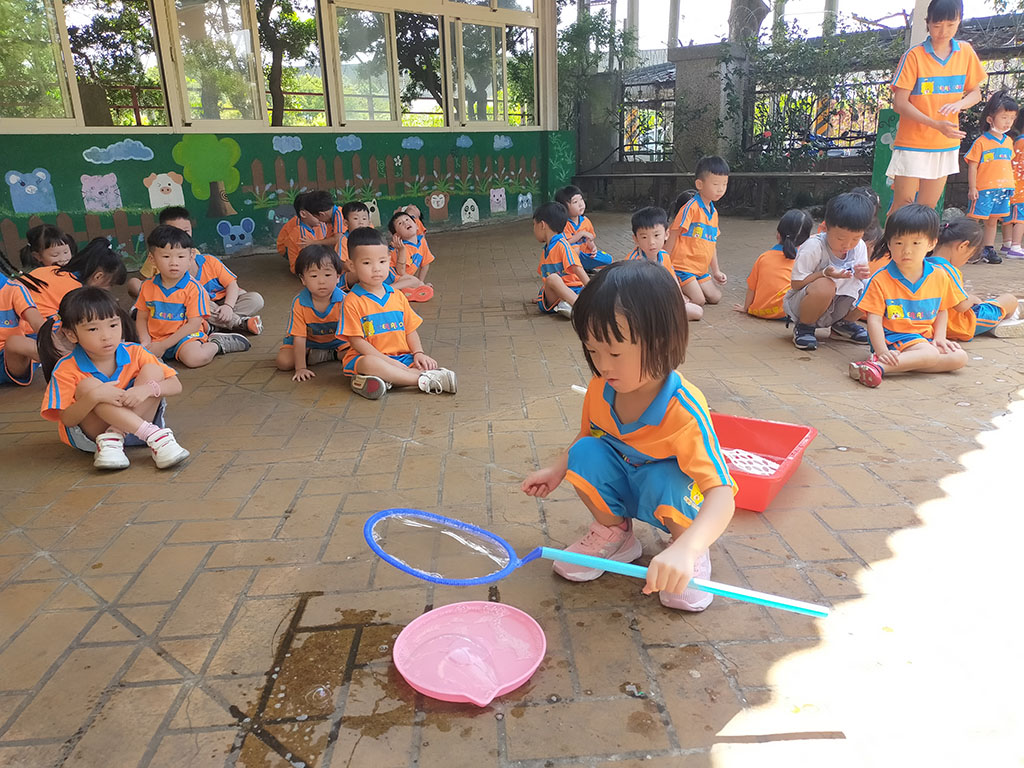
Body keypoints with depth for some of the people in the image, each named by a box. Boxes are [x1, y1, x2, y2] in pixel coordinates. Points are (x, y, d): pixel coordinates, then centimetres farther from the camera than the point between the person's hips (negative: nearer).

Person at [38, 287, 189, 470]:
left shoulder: (134, 353, -7)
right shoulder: (67, 369, -13)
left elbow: (176, 386, -10)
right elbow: (67, 420, -16)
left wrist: (147, 389, -32)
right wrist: (93, 397, -36)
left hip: (136, 422, 2)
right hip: (91, 434, -2)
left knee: (153, 370, -15)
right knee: (88, 386, -28)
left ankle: (113, 439, -26)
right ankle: (155, 436, -38)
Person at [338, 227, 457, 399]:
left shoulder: (398, 296, 11)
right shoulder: (353, 301, -6)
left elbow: (410, 330, 14)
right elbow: (357, 341, -11)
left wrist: (418, 353, -5)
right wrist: (388, 361, -19)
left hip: (402, 357, 5)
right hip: (369, 357, -5)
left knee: (429, 365, -18)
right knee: (370, 363, -39)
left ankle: (386, 380, -29)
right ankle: (425, 381, -33)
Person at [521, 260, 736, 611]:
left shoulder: (683, 411, -35)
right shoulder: (601, 387, -16)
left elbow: (722, 494, -41)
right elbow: (588, 434, 8)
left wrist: (686, 549, -58)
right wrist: (557, 470, -9)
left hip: (676, 499, -5)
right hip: (619, 485, 5)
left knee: (665, 481, -38)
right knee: (586, 452, -24)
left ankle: (689, 548, -3)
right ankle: (613, 533, 4)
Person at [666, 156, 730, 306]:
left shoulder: (714, 212, 12)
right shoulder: (691, 207, -14)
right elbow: (673, 235, -13)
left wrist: (716, 271, 20)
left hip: (701, 269, 9)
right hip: (683, 265, -9)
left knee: (715, 297, 8)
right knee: (699, 301, -14)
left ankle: (684, 288, 21)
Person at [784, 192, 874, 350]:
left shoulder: (859, 247, -4)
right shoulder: (813, 247, -22)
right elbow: (795, 283, -20)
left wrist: (861, 274, -18)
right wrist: (825, 273, -33)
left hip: (838, 306, 6)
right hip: (799, 304, -6)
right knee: (824, 286, -38)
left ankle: (842, 325, 11)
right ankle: (803, 327, -10)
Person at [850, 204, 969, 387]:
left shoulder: (940, 276, 7)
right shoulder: (880, 280, -8)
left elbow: (942, 310, 19)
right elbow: (874, 319, -13)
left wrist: (939, 337, 2)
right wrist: (882, 352, -24)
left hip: (926, 339, 7)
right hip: (893, 339, -6)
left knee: (960, 357, -15)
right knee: (930, 354, -28)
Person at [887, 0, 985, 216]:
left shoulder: (966, 52, 4)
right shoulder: (914, 55, -9)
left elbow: (975, 93, 11)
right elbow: (899, 103, -13)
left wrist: (959, 104, -14)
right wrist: (935, 124, -23)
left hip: (947, 143, 4)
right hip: (912, 143, -4)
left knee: (928, 208, 7)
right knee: (902, 206, -6)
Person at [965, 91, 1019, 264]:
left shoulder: (1008, 142, 13)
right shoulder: (981, 142, -7)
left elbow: (1008, 164, 20)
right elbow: (972, 166, -8)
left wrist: (1011, 185, 17)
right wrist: (972, 188, -12)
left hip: (1003, 190, 6)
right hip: (983, 189, -6)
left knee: (992, 221, 12)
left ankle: (988, 249, 19)